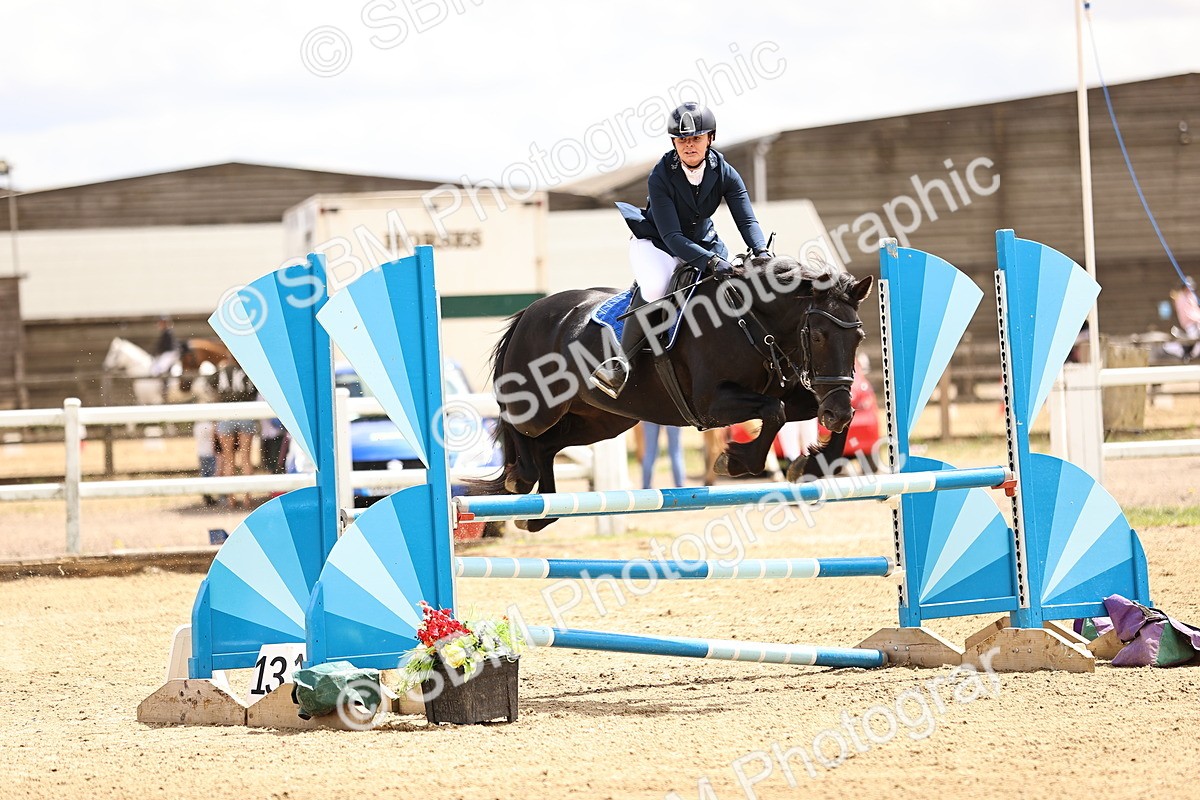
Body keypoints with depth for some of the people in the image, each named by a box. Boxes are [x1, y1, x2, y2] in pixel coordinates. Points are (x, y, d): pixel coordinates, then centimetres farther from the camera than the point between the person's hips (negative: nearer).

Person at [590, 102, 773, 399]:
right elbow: (671, 235, -28)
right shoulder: (661, 176, -23)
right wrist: (710, 261, -42)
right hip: (656, 243, -5)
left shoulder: (724, 173, -12)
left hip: (703, 244, 5)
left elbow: (747, 220, -15)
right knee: (653, 287, -35)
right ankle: (624, 357, -23)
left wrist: (761, 252, -37)